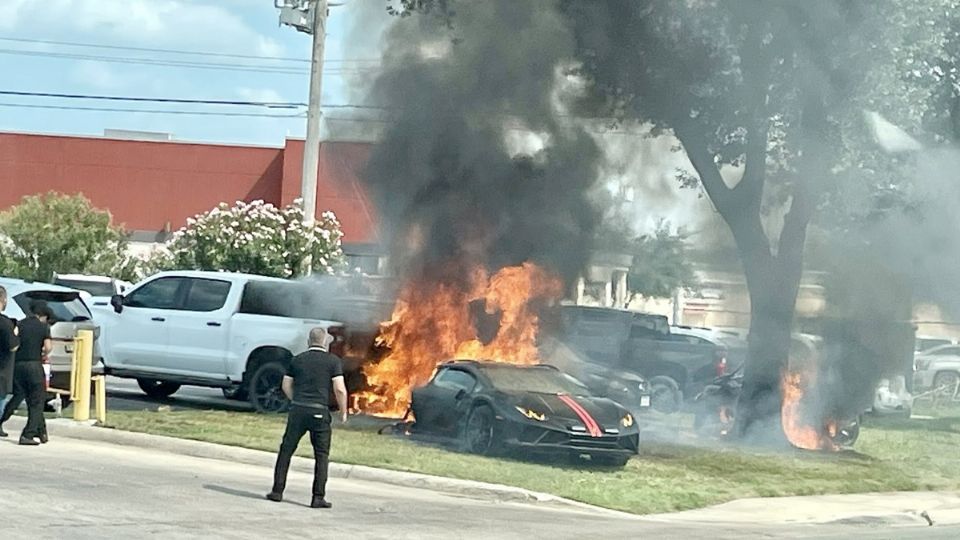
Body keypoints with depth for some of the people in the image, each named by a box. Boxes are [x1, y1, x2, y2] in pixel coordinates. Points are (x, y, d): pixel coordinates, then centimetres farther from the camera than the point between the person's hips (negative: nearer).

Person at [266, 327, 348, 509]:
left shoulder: (298, 360, 9)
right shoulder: (333, 361, -1)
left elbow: (286, 385, 10)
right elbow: (339, 388, -8)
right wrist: (343, 412, 3)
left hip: (298, 410, 2)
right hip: (320, 412, -2)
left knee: (286, 451, 11)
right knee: (322, 455, 5)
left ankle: (277, 491, 10)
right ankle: (318, 497, 0)